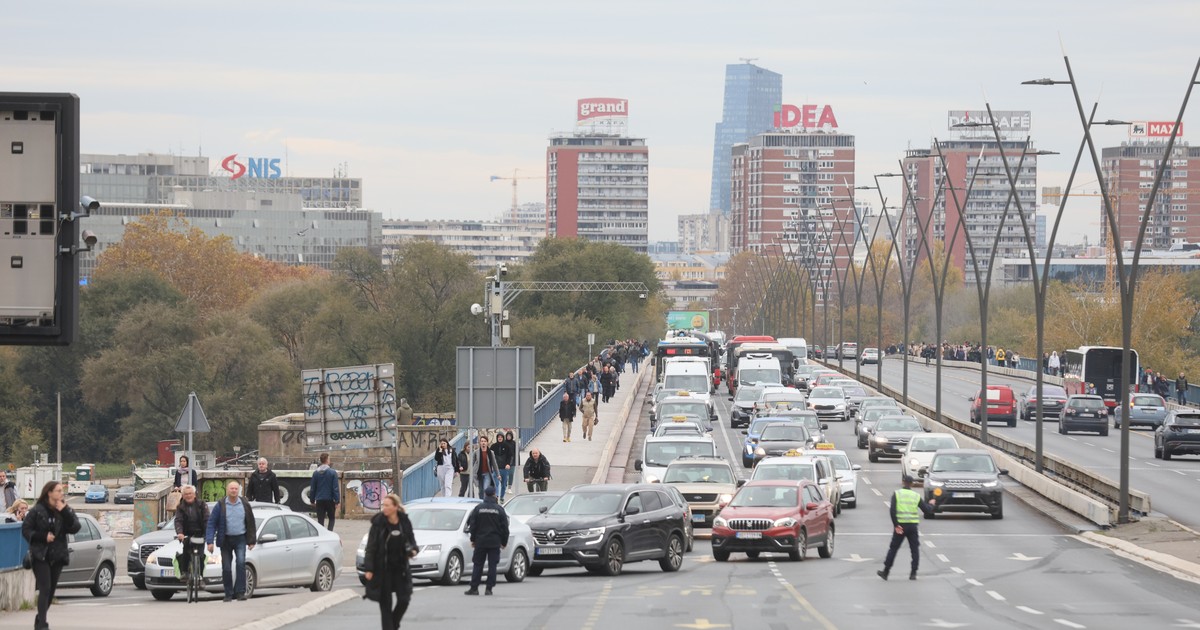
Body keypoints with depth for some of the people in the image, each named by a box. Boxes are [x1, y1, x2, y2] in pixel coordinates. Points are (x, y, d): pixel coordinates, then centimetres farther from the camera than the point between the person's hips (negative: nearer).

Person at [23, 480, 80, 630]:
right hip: (41, 555, -4)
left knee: (51, 590, 10)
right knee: (45, 588, -14)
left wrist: (64, 512, -16)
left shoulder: (66, 510, 5)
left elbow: (75, 528, -7)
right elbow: (26, 529, -5)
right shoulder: (38, 510, -6)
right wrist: (43, 537, -17)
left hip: (58, 555, 4)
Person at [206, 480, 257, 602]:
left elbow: (251, 523, 11)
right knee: (226, 568, 0)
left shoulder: (244, 504, 3)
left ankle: (240, 592, -17)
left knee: (241, 562, -18)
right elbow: (211, 523, -3)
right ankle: (228, 594, 12)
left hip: (240, 539, 0)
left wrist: (252, 540, 9)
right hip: (226, 540, 0)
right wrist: (210, 541, -11)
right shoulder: (220, 505, -2)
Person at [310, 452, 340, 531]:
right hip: (330, 500, -2)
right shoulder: (332, 472, -8)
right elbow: (335, 488, -9)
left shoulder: (316, 473, 1)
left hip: (319, 501, 2)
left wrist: (312, 500, 16)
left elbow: (312, 488, 6)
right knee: (331, 518, 13)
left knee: (320, 520, 6)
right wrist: (337, 501, -5)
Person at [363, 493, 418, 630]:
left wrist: (413, 549, -11)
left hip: (400, 567, 2)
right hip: (382, 569, -2)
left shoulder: (405, 522, 1)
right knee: (385, 602, 0)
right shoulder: (378, 523, -6)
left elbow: (411, 540, 13)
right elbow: (371, 547, -6)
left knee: (404, 599, 0)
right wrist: (368, 569, -12)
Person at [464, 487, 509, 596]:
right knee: (492, 565, 2)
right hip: (494, 542, 0)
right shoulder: (499, 509, -1)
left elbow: (472, 525, 2)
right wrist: (504, 542, 10)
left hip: (480, 542, 0)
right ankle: (489, 589, -2)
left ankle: (474, 588, 2)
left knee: (478, 565, 5)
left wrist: (473, 539, 11)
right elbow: (505, 528, 1)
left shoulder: (478, 508, -1)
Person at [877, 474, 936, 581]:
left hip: (900, 526, -1)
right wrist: (931, 504, 29)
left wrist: (896, 525, -12)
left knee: (893, 548, 6)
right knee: (915, 549, 10)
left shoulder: (897, 494, -2)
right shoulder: (916, 496, 3)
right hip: (912, 526, 1)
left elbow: (893, 511, -13)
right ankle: (913, 573, 4)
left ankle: (885, 572, 6)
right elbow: (927, 511, 7)